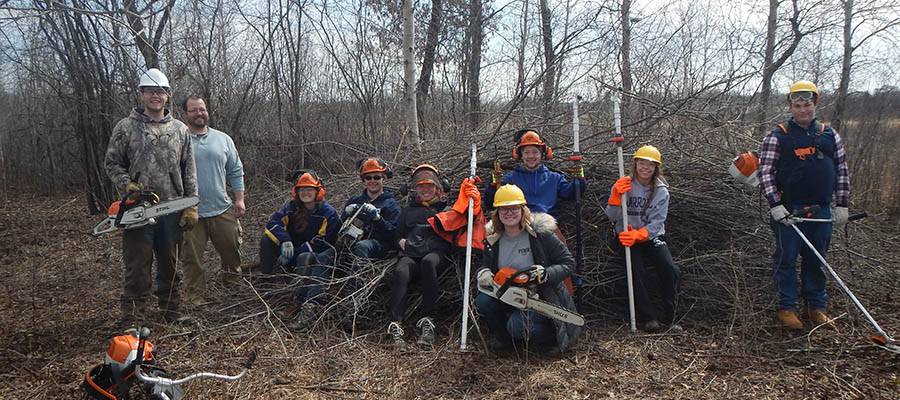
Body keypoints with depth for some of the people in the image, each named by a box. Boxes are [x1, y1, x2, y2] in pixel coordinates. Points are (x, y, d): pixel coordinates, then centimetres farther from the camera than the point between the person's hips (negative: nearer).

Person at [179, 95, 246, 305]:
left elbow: (236, 171, 12)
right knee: (191, 258, 3)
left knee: (232, 249, 10)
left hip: (223, 209, 3)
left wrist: (239, 199, 5)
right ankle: (194, 296, 16)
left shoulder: (223, 139, 8)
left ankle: (233, 283, 31)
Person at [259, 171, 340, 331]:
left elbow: (322, 243, -18)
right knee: (267, 239, -14)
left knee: (305, 257, -39)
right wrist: (285, 240, -31)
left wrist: (293, 254, -22)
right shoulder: (292, 208, 4)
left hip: (317, 255, -4)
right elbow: (273, 223, -11)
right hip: (294, 257, 4)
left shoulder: (328, 213, -10)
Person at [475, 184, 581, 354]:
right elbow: (487, 267, 13)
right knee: (482, 300, -21)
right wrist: (482, 273, -12)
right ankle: (506, 339, 6)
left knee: (517, 326, -30)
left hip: (542, 298, -5)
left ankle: (556, 335, 2)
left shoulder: (540, 233, -14)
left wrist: (546, 274, -28)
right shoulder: (493, 240, 0)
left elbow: (569, 263, -10)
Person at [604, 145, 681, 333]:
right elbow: (612, 217, -7)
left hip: (652, 237, 1)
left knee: (671, 271, -21)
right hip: (628, 237, -1)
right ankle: (648, 317, -18)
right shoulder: (624, 185, 0)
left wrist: (638, 235, -26)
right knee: (637, 270, -27)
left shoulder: (661, 191, 1)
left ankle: (668, 317, -7)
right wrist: (616, 195, -25)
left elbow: (657, 223, -8)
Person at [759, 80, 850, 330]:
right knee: (786, 258, 0)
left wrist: (842, 205, 8)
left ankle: (817, 307, 24)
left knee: (816, 261, 12)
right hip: (788, 211, -3)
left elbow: (842, 170, 14)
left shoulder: (829, 135, 10)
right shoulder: (777, 136, -2)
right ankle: (786, 308, 10)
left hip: (821, 210, 4)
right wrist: (775, 205, -13)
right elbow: (766, 171, -6)